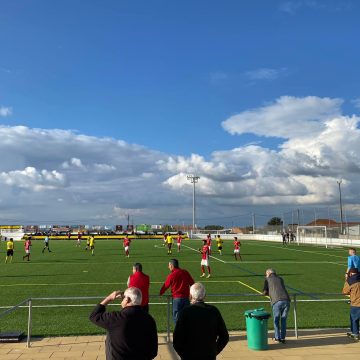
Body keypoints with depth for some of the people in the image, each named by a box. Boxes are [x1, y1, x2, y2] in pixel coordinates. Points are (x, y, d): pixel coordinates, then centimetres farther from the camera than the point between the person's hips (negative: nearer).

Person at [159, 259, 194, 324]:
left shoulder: (171, 275, -8)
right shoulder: (185, 272, 4)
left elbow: (165, 286, 0)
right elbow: (192, 283, 11)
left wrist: (160, 293, 17)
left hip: (177, 299, -4)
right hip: (186, 298, 4)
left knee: (176, 317, 6)